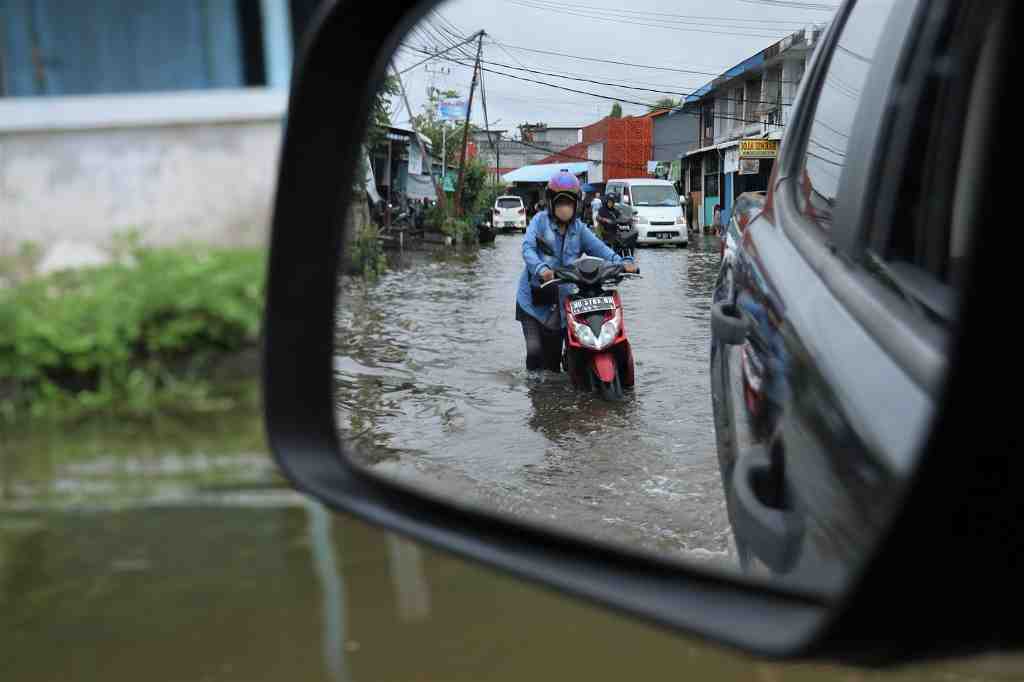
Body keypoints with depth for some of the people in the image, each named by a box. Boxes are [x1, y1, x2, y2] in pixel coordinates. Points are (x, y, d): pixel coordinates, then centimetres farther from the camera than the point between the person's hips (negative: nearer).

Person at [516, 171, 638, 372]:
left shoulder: (579, 229, 7)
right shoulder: (540, 220, -2)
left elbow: (599, 248, -5)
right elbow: (528, 248, -17)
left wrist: (622, 262, -24)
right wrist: (541, 268, -37)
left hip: (560, 302, 3)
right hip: (534, 297, -3)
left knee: (553, 355, 10)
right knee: (535, 351, -12)